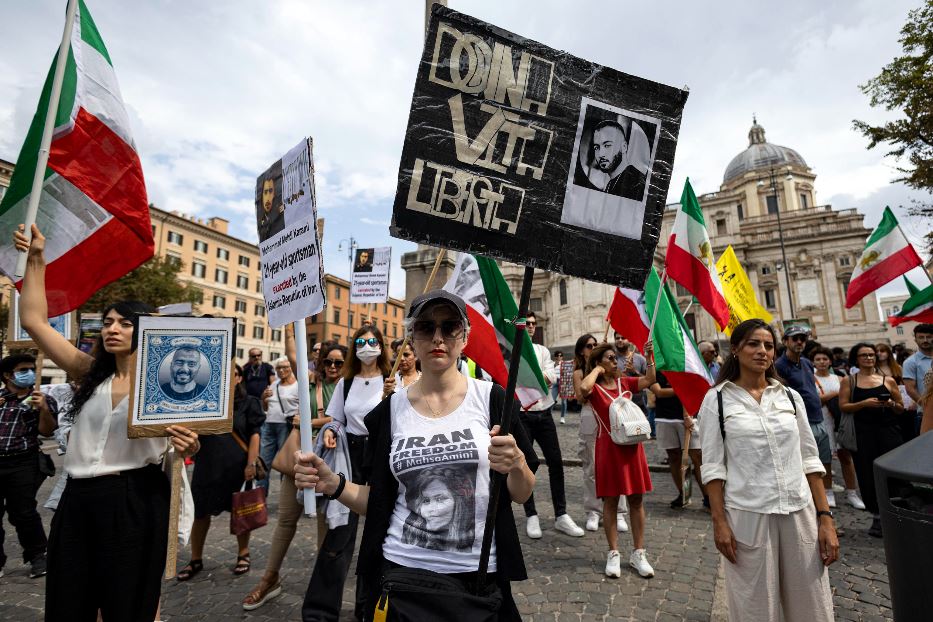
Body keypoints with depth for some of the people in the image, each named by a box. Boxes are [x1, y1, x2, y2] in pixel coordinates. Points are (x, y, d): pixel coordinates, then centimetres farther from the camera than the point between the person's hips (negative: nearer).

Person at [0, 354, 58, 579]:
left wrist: (44, 409, -20)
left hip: (23, 464, -3)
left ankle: (38, 556, 15)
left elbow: (47, 431, -4)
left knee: (22, 513, -1)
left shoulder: (42, 399, 5)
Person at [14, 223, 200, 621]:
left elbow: (186, 446, -2)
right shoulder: (89, 372, 7)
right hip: (78, 500, 5)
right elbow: (33, 320, 8)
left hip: (136, 501, -4)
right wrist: (36, 258, 5)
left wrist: (189, 446, -26)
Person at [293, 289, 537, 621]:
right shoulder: (389, 410, -2)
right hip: (400, 568, 1)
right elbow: (376, 501, 3)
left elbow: (522, 495, -3)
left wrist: (517, 465, -23)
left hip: (478, 571, -1)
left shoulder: (491, 399, -7)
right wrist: (333, 485, -14)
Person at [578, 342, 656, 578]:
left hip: (631, 445, 4)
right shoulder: (594, 387, -6)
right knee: (610, 501, 6)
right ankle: (614, 554, 19)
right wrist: (597, 370, -14)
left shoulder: (624, 382, 8)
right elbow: (583, 388, -30)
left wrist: (649, 356, -12)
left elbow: (649, 379, -3)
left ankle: (638, 553, 23)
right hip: (608, 447, -4)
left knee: (636, 499, 10)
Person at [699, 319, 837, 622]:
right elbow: (713, 465, -5)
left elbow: (810, 459, 8)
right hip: (747, 515, -3)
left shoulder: (791, 396, 6)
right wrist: (719, 521, -9)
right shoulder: (716, 399, -5)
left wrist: (825, 517, 3)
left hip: (800, 512, 4)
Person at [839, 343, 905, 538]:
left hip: (888, 431, 1)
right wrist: (864, 403, -17)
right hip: (863, 433, -1)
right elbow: (843, 406, -3)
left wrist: (891, 404, -8)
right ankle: (877, 516, 16)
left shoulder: (888, 380, 9)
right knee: (868, 475, 3)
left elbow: (901, 408, 13)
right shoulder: (848, 380, 4)